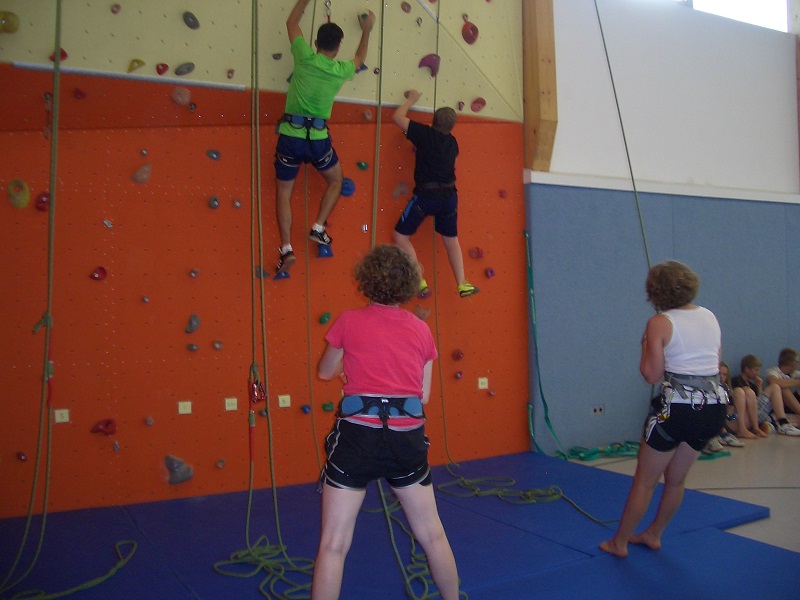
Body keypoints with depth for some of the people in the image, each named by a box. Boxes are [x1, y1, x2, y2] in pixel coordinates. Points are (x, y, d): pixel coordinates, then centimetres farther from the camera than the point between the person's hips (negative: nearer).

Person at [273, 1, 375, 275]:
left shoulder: (305, 57, -3)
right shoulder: (340, 70, 0)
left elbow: (291, 23, 16)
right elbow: (360, 58, 26)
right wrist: (366, 31, 37)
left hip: (289, 136, 0)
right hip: (318, 138, 0)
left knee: (283, 192, 10)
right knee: (336, 181, 26)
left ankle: (286, 248, 1)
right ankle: (318, 228, 14)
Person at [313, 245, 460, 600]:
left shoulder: (349, 322, -2)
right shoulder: (421, 330, 5)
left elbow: (325, 372, 15)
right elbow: (424, 395, 9)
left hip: (358, 436, -3)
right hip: (407, 438, 3)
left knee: (333, 545, 7)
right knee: (433, 535, 21)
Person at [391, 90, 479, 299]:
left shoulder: (426, 134, -7)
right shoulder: (452, 143, 9)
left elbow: (397, 117, -1)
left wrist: (411, 99, 15)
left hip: (425, 195, -5)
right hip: (449, 196, 5)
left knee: (400, 236, 7)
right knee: (451, 239, 22)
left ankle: (419, 282, -2)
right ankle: (462, 284, 19)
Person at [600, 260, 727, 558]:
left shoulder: (659, 323, -10)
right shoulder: (710, 317, 8)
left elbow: (652, 375, -12)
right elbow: (715, 364, 15)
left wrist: (645, 346, 3)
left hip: (678, 408, -6)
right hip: (714, 408, 7)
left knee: (645, 481, 8)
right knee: (676, 478, 22)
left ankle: (619, 542, 20)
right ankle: (653, 534, 37)